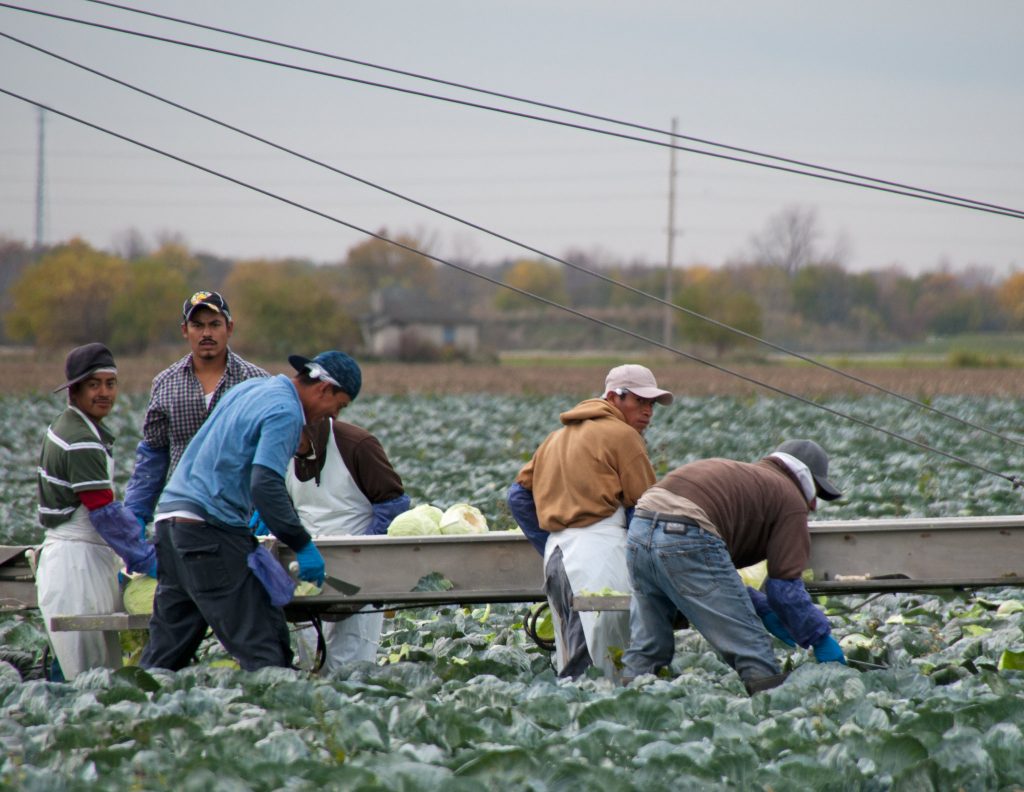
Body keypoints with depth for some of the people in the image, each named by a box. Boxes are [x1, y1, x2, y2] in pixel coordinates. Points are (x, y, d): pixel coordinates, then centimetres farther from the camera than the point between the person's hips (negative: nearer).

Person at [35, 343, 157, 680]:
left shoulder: (66, 428, 14)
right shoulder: (83, 443, -16)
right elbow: (105, 513, -18)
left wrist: (138, 541, 14)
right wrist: (147, 560, -14)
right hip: (77, 560, -10)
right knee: (94, 680, -9)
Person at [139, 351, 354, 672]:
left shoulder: (249, 389, 20)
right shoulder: (285, 412, -9)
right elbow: (266, 485, -20)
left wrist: (255, 516, 38)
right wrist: (302, 545, -13)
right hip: (209, 526, -9)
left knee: (167, 649, 11)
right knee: (263, 650, -9)